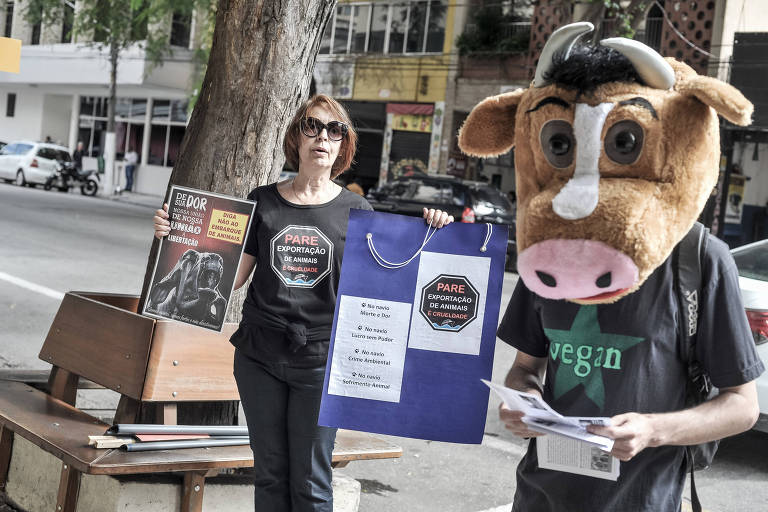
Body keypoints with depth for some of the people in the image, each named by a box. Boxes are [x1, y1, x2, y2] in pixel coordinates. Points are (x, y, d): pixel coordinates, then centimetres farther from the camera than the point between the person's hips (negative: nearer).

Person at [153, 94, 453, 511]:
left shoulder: (355, 210, 2)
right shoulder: (263, 202, 5)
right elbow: (229, 277, 5)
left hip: (320, 359, -1)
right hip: (260, 356, 2)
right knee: (269, 475, 11)